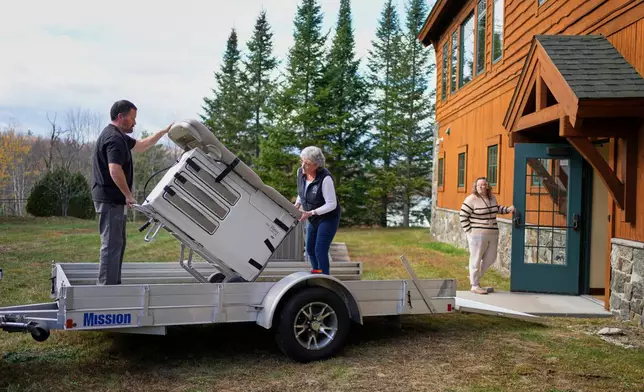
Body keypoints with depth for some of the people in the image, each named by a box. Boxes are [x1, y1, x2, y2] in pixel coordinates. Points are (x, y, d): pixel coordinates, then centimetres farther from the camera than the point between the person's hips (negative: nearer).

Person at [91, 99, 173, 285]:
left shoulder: (118, 136, 16)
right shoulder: (114, 138, -17)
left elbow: (141, 146, 29)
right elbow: (115, 170, -27)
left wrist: (163, 132, 23)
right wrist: (128, 195, -19)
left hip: (113, 200, 11)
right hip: (111, 199, -11)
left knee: (117, 243, 16)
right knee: (112, 244, -7)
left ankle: (113, 284, 22)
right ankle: (106, 286, -4)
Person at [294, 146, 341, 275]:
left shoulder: (325, 178, -29)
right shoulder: (301, 172, -9)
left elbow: (331, 204, -25)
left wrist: (310, 213, -29)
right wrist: (297, 204, -9)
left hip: (328, 218, -7)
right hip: (313, 219, 7)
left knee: (320, 251, -9)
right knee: (310, 249, 15)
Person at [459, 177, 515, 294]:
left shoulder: (492, 198, 10)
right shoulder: (471, 199, -12)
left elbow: (496, 209, 27)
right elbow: (463, 216, -12)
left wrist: (508, 209, 10)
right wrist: (469, 231, -14)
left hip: (492, 234, 8)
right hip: (477, 235, -7)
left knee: (490, 258, 13)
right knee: (476, 259, 0)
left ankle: (475, 277, 30)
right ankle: (475, 286, 8)